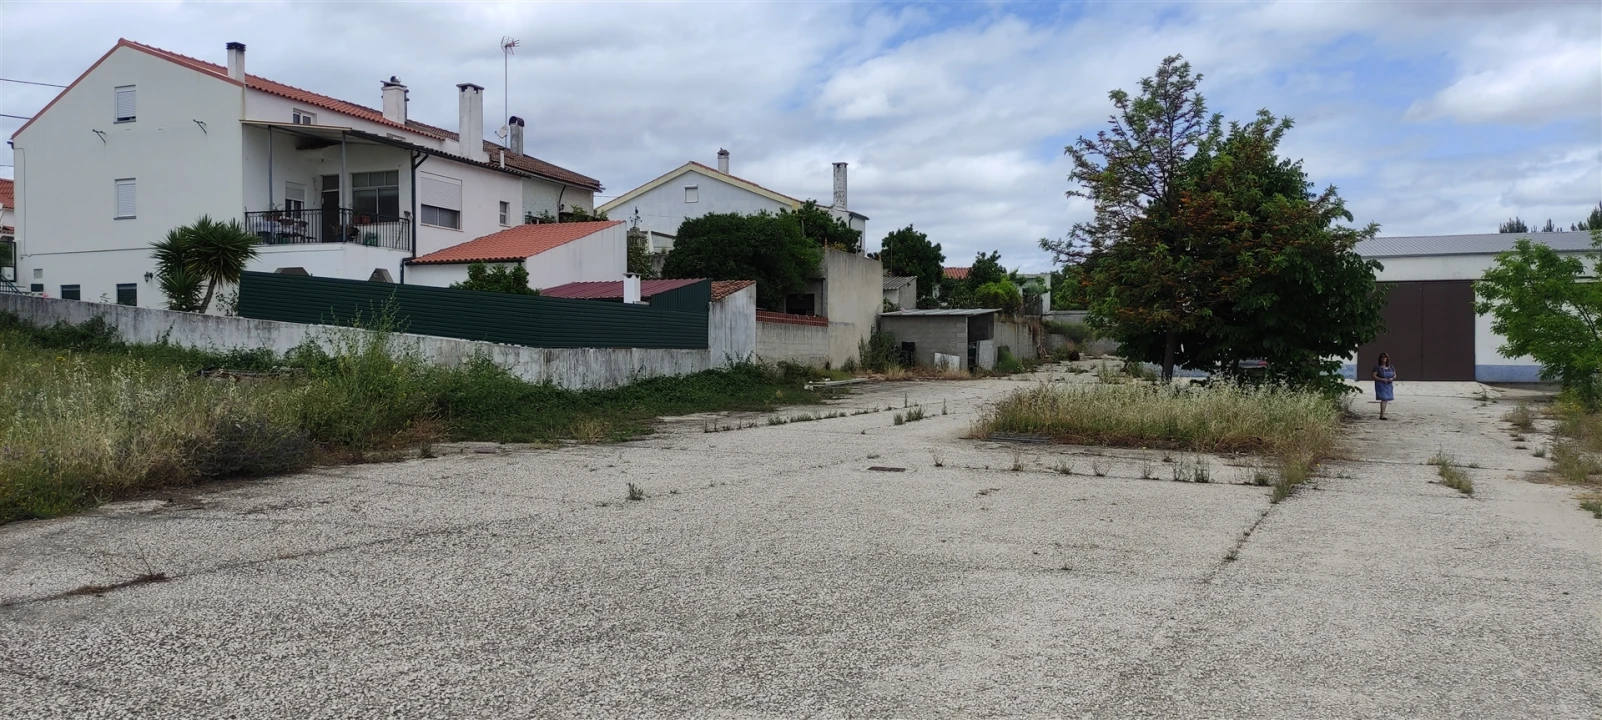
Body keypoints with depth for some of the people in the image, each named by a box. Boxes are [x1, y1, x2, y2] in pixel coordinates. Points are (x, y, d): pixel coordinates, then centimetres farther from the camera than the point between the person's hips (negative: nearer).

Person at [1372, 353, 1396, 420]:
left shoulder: (1391, 367, 9)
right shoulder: (1377, 367, -6)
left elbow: (1395, 375, 14)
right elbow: (1374, 376, -10)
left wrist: (1392, 378, -9)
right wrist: (1382, 379, -22)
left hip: (1388, 385, 6)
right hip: (1381, 385, -6)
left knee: (1386, 400, 7)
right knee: (1384, 399, -16)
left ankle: (1382, 415, 14)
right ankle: (1382, 415, -18)